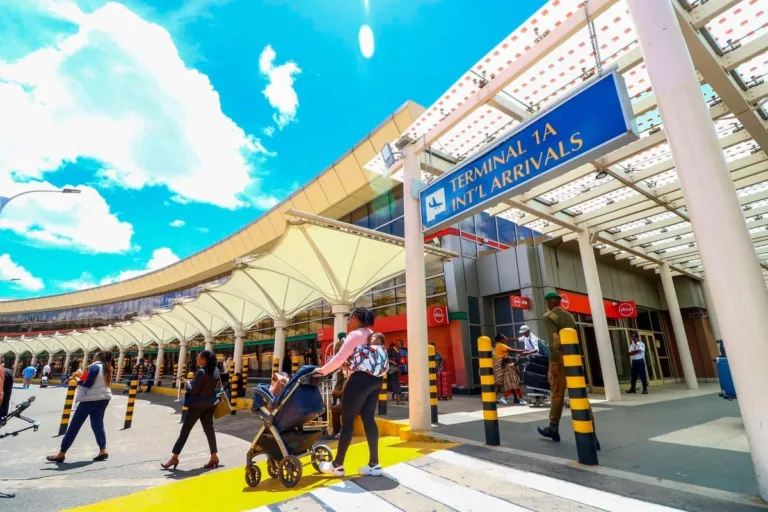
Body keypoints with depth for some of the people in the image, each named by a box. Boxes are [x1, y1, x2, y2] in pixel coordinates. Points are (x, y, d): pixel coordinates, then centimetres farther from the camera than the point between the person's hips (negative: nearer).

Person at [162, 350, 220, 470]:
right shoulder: (215, 370, 2)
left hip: (197, 405, -7)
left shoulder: (201, 372, -20)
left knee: (185, 430, 6)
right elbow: (219, 385, 13)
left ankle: (174, 457, 14)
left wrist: (188, 384, -1)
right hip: (209, 404, 7)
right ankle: (214, 457, 12)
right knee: (209, 429, 10)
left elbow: (194, 390, -19)